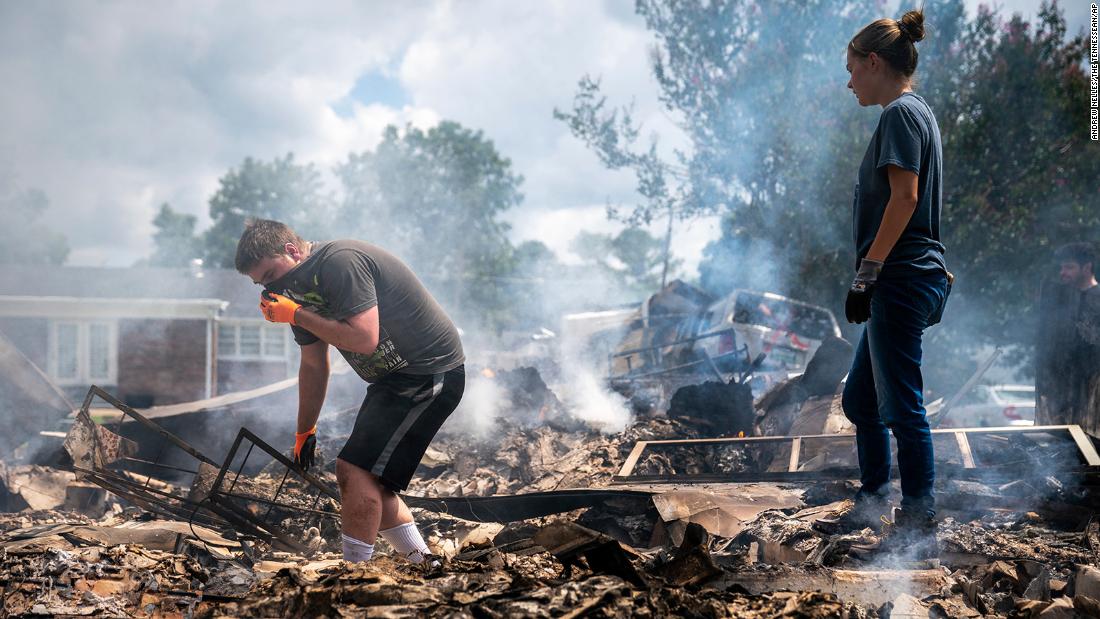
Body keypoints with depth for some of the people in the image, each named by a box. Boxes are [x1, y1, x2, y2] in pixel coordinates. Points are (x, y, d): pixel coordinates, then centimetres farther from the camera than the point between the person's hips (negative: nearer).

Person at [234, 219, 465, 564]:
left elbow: (364, 339, -28)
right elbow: (314, 366, 20)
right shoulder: (300, 289, 10)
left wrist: (296, 315, -21)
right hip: (394, 379, 11)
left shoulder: (340, 263, -20)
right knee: (370, 484, 12)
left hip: (430, 374, -10)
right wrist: (305, 432, 22)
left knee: (354, 469, -18)